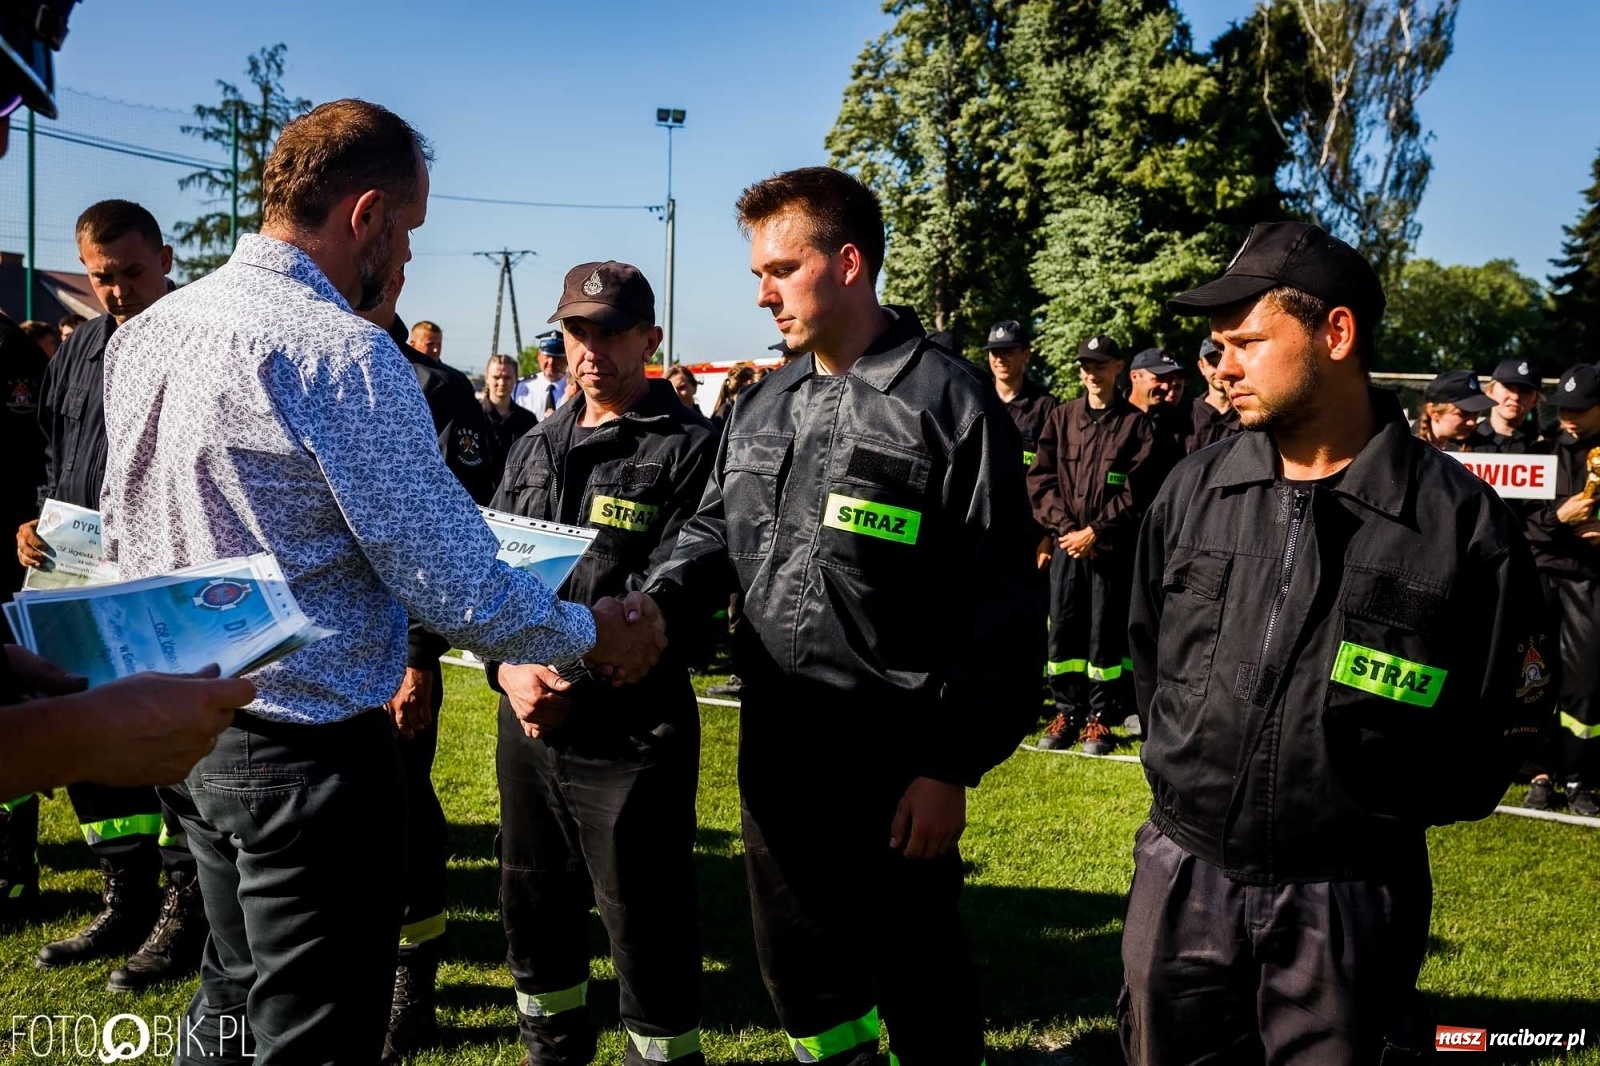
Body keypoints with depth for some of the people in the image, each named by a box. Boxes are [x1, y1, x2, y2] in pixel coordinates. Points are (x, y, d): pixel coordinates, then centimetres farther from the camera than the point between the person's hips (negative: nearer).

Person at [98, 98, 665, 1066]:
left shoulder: (144, 332, 6)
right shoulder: (340, 350, -21)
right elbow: (458, 587, -21)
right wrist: (597, 632, -6)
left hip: (179, 726, 9)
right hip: (306, 747, -8)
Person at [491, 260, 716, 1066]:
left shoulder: (687, 447, -7)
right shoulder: (534, 448, 13)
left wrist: (573, 680, -19)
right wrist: (509, 666, -11)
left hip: (631, 730, -6)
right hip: (526, 723, 7)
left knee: (646, 923, 3)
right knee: (533, 906, 20)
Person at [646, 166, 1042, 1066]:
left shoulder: (950, 402, -12)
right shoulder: (764, 407, 10)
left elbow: (1000, 604, -14)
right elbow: (715, 531, 17)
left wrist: (952, 767, -16)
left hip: (894, 755, -7)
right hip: (774, 742, 7)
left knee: (923, 990, 9)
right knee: (799, 973, 22)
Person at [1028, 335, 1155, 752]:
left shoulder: (1135, 424, 2)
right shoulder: (1061, 417, 10)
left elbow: (1136, 491, -5)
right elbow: (1040, 478, 5)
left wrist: (1096, 531, -11)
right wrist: (1063, 527, -7)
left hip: (1112, 546, -3)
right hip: (1066, 542, 3)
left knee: (1105, 631, 1)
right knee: (1063, 627, 4)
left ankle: (1100, 717, 11)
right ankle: (1067, 711, 15)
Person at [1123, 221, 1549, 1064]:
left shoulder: (1460, 517, -10)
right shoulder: (1193, 488, 0)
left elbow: (1506, 709, 0)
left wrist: (1393, 810, 2)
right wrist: (1184, 769, 10)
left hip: (1349, 898, -3)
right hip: (1181, 875, 3)